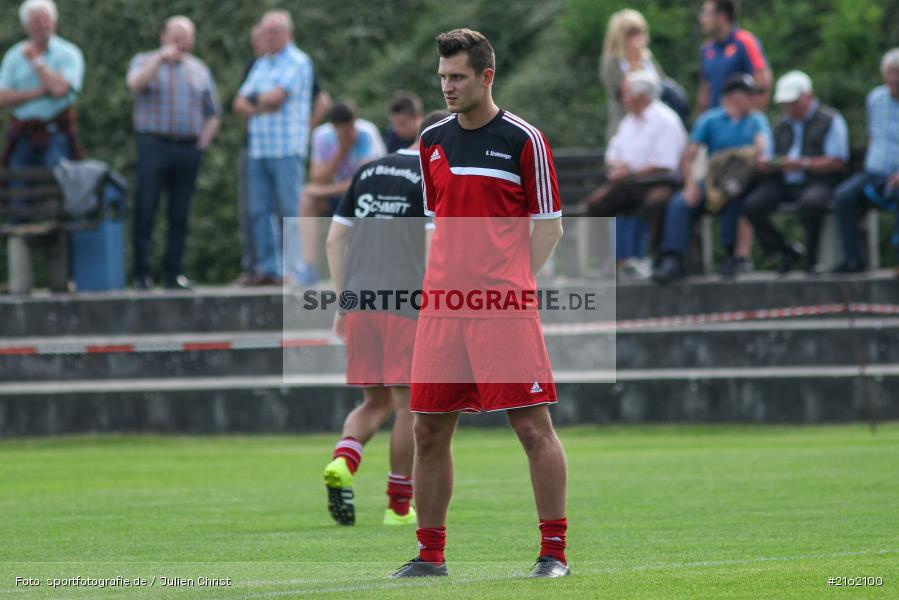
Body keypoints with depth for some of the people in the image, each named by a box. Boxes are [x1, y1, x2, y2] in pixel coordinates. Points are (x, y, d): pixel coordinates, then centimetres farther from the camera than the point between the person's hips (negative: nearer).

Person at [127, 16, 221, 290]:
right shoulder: (145, 61, 8)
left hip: (189, 148, 3)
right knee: (146, 211, -7)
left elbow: (213, 113, 18)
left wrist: (203, 142, 6)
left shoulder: (199, 70, 17)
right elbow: (135, 84, -14)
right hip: (154, 145, -3)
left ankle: (174, 273, 6)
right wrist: (161, 59, -20)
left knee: (180, 214, 3)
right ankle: (141, 273, -6)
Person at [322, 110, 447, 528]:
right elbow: (435, 246, -11)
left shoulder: (368, 172, 17)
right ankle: (399, 505, 6)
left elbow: (334, 240, 17)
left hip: (358, 301, 5)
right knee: (408, 404, 4)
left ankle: (342, 462, -13)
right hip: (406, 302, -5)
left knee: (375, 402, 14)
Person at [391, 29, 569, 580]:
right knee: (429, 431, 5)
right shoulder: (433, 141, 13)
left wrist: (515, 283, -6)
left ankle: (555, 551, -2)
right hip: (442, 303, 5)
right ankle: (431, 552, 15)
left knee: (533, 426, -7)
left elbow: (549, 225, 1)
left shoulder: (523, 139, -2)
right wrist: (445, 281, 9)